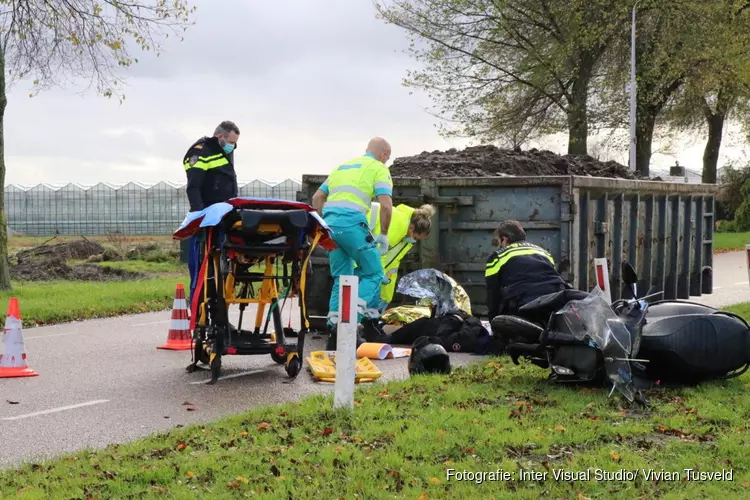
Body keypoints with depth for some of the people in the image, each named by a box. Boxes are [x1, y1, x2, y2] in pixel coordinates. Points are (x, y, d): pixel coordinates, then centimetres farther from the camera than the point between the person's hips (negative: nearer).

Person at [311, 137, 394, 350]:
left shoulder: (341, 167, 28)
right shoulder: (379, 169, 8)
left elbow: (317, 198, 25)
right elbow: (386, 205, -6)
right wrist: (383, 235, 4)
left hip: (329, 222, 7)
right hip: (352, 223, -6)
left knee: (341, 278, 15)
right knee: (373, 274, 5)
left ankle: (334, 329, 9)